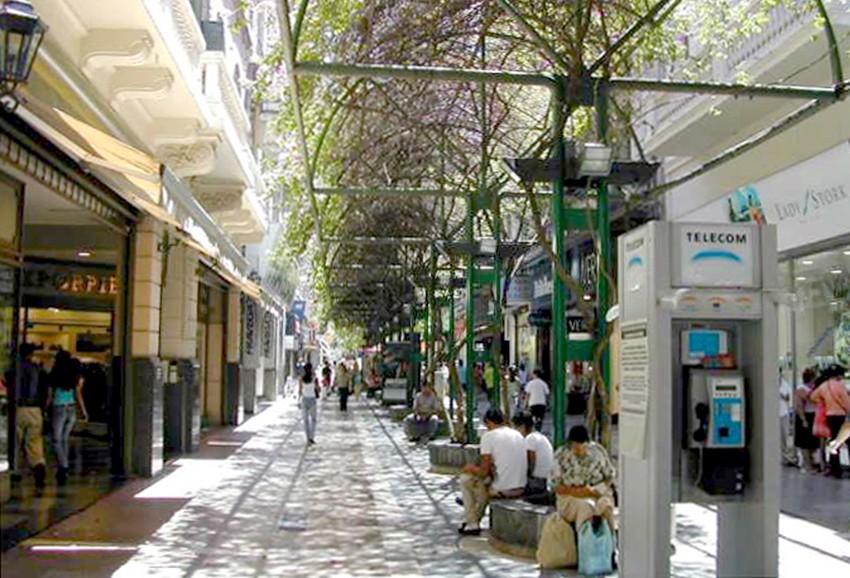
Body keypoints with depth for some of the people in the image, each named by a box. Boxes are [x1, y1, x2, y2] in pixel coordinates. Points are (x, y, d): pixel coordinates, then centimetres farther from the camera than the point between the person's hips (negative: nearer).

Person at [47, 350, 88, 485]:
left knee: (57, 441, 0)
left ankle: (64, 467, -18)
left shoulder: (54, 376, -5)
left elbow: (49, 397, -3)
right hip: (72, 409, 4)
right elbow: (78, 395, 1)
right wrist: (84, 411, 8)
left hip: (59, 409, -4)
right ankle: (62, 471, 18)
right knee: (65, 439, 15)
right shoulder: (75, 376, 3)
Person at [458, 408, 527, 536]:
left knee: (465, 479, 16)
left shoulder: (488, 436, -9)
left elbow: (484, 471, -10)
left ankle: (472, 524, 21)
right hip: (521, 489, 7)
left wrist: (471, 468, 9)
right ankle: (475, 518, 42)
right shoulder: (518, 435, 11)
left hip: (501, 490, -7)